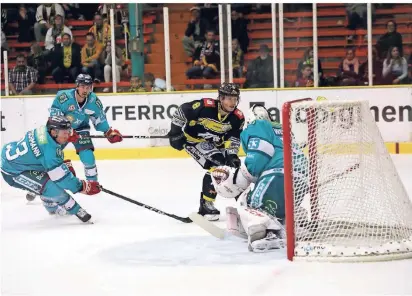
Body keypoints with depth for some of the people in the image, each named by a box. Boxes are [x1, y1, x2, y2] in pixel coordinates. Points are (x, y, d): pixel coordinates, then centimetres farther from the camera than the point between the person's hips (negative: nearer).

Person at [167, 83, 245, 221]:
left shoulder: (237, 117, -15)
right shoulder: (204, 106, -29)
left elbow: (234, 138, -7)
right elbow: (181, 112, -18)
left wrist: (231, 155, -22)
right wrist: (175, 132, -17)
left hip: (214, 144, 7)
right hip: (193, 139, -7)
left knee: (231, 165, 14)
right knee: (215, 167, -22)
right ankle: (206, 205, -15)